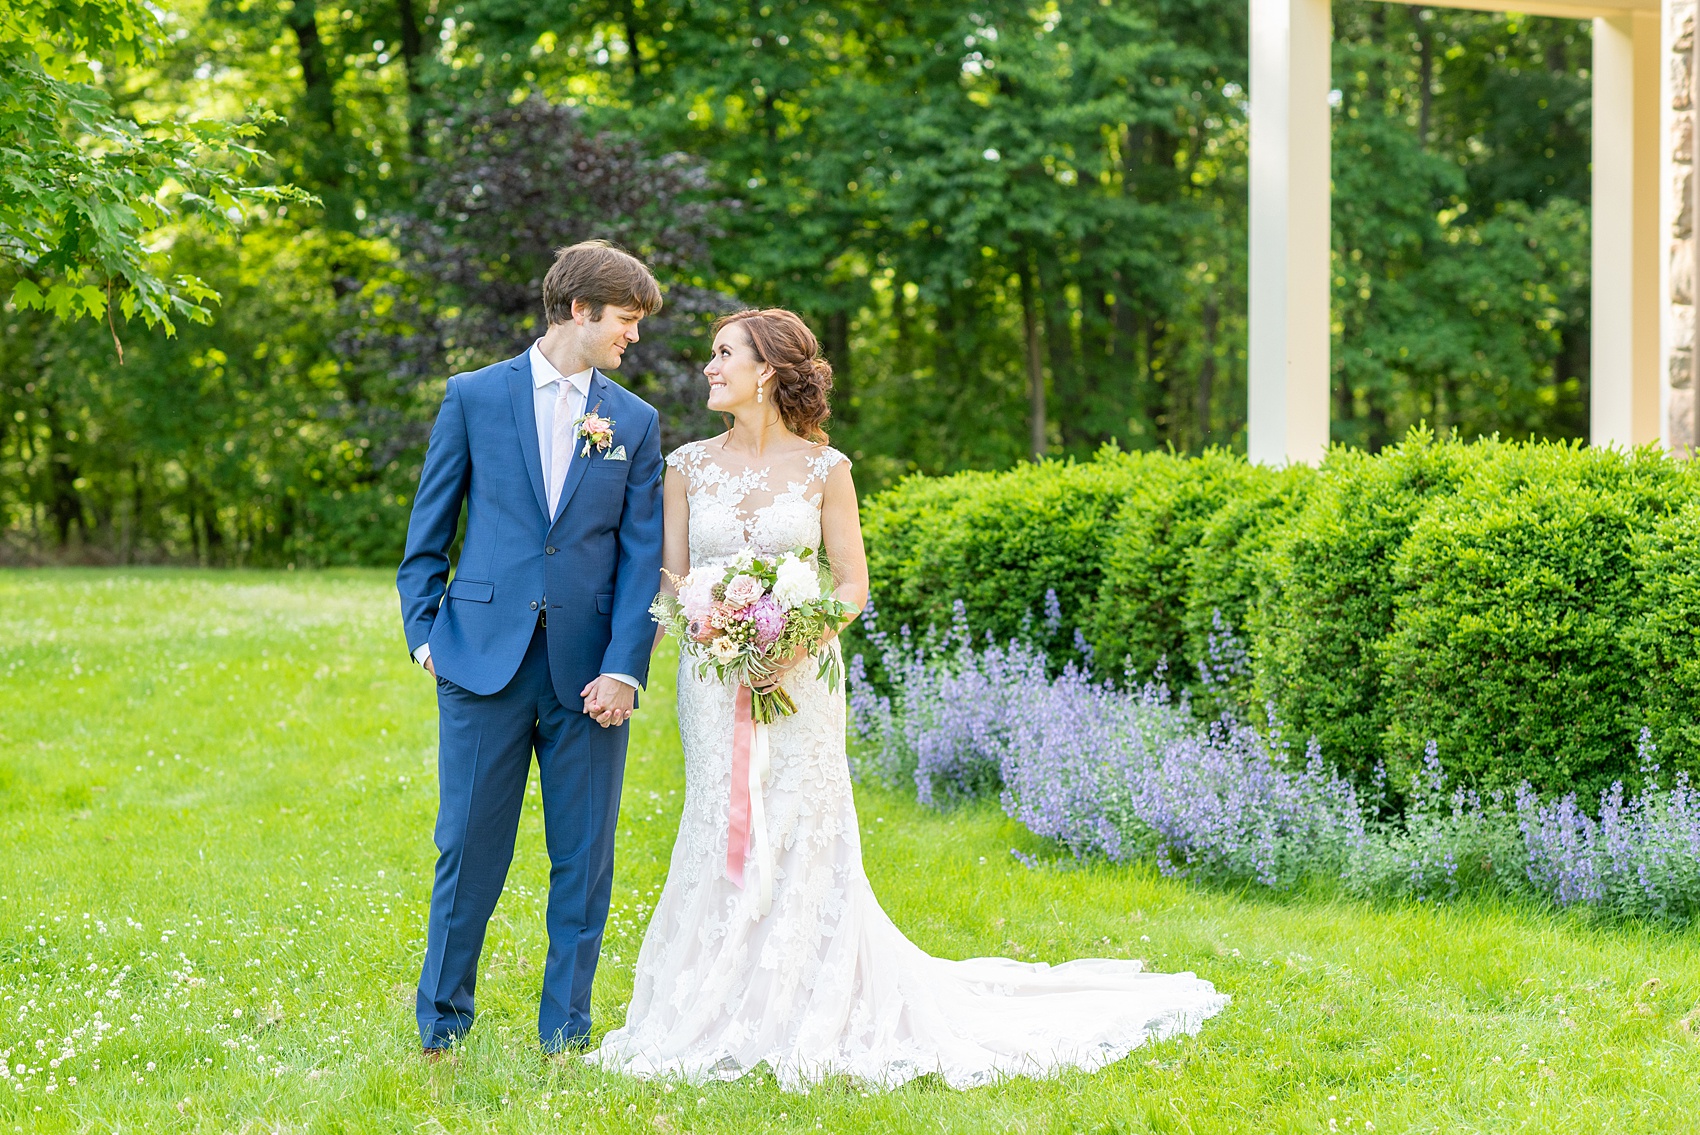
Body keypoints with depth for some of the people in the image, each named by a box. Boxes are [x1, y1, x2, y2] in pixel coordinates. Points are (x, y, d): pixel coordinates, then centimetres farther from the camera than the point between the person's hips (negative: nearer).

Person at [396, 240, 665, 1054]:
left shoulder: (635, 421, 10)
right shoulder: (474, 397, 5)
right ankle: (441, 1027, 16)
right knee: (469, 850, 2)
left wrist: (624, 668, -6)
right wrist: (425, 634, -1)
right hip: (485, 660, -2)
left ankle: (565, 1035, 16)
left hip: (587, 672, 2)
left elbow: (641, 556, 4)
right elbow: (428, 530, 8)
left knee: (583, 859, 5)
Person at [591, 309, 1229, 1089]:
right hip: (715, 679, 2)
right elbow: (673, 582, 6)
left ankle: (807, 1018, 9)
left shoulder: (823, 468, 0)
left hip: (799, 681, -2)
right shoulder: (689, 466, 6)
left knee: (800, 841, -2)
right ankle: (725, 1018, 11)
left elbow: (852, 585, 1)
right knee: (722, 839, 2)